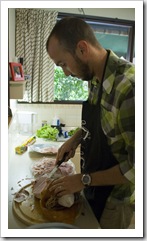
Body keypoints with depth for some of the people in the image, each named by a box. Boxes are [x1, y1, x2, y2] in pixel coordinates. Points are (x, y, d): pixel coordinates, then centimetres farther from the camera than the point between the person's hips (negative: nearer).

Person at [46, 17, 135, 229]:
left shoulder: (129, 86, -32)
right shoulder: (95, 78, -5)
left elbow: (137, 165, -28)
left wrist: (85, 179, -19)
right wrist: (75, 139, -3)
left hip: (115, 195, -6)